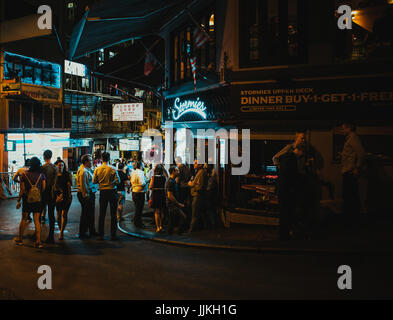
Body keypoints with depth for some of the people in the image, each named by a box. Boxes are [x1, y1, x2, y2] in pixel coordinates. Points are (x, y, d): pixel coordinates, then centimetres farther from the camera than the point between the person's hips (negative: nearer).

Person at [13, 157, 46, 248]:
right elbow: (44, 188, -6)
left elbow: (22, 189, -5)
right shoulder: (41, 174, -6)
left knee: (23, 219, 14)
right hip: (38, 200, 1)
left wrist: (19, 200, 8)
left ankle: (20, 239, 26)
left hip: (27, 200, 0)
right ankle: (38, 241, 3)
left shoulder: (24, 174, -6)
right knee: (37, 220, 5)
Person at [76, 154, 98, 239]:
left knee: (91, 214, 17)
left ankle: (92, 231, 27)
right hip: (86, 195, -10)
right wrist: (86, 196, -21)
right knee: (85, 214, -2)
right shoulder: (83, 171, -18)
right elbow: (83, 185, -21)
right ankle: (82, 233, 7)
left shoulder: (88, 170, 14)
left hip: (91, 194, 10)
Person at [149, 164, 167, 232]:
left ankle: (158, 227, 4)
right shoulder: (164, 177, -4)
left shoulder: (153, 177, -11)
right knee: (162, 212, 15)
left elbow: (150, 187, -11)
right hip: (162, 195, 2)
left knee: (156, 212, 6)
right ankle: (161, 226, 21)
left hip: (155, 195, -2)